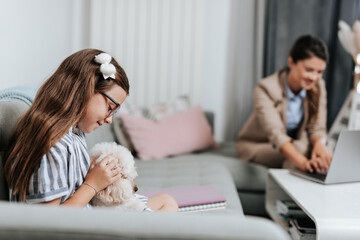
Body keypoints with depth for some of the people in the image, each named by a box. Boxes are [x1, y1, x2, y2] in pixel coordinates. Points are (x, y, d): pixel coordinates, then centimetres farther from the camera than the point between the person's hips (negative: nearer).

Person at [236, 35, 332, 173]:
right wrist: (304, 162, -56)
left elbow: (317, 127, -12)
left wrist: (319, 143, -38)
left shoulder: (318, 86, -8)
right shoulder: (266, 89, -26)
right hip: (256, 146, -5)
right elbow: (276, 134, -38)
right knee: (301, 147, -33)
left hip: (291, 144, 5)